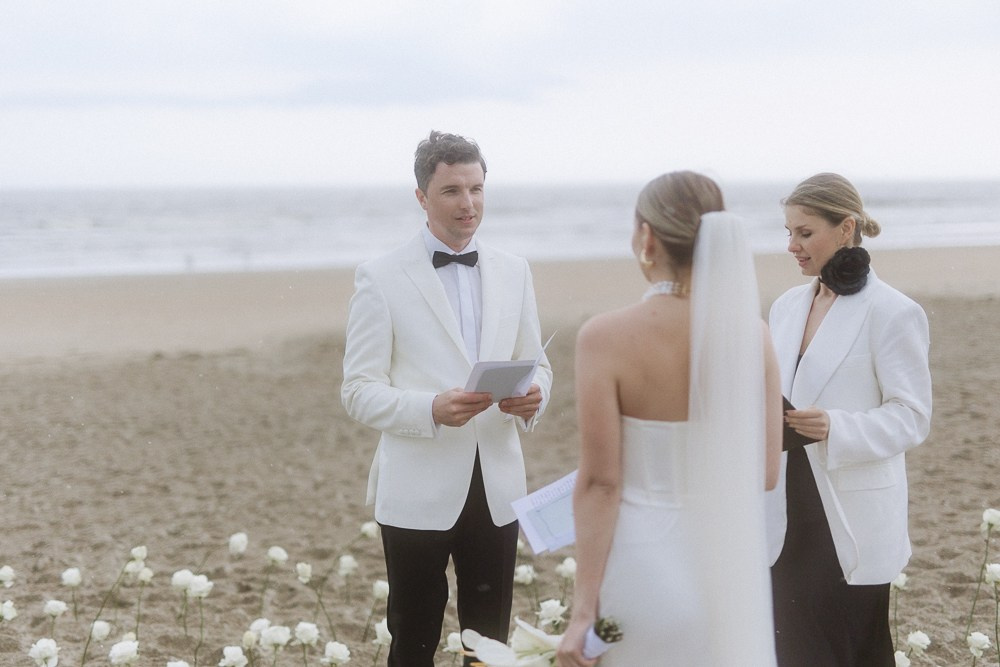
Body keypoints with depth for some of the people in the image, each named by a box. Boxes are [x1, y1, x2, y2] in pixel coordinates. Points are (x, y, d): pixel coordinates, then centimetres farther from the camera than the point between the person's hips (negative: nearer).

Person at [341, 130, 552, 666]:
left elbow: (536, 364, 15)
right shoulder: (381, 278, -4)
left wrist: (533, 395, -9)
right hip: (418, 493, -4)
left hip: (497, 487, 4)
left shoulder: (513, 272, 10)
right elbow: (359, 391, -6)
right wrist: (432, 409, -24)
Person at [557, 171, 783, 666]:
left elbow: (600, 483, -15)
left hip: (644, 564, -3)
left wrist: (583, 610, -10)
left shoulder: (606, 338, -16)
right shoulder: (750, 332, -6)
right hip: (730, 565, 3)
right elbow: (765, 472, -1)